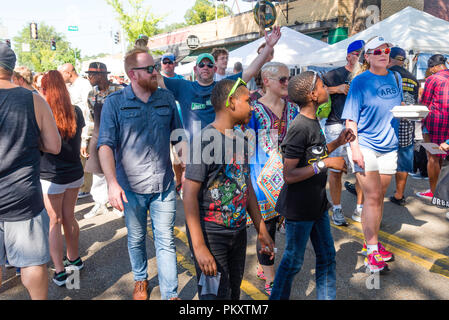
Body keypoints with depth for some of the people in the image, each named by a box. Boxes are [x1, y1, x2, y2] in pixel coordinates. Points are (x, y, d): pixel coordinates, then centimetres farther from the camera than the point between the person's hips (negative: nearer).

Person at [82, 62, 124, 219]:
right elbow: (90, 120, 15)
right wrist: (85, 141, 12)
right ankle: (100, 204, 26)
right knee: (97, 172, 10)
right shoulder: (91, 95, 9)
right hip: (97, 138, 5)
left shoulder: (119, 91, -9)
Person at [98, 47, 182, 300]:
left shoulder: (167, 98, 3)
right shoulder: (115, 102, -5)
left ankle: (171, 294, 18)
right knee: (136, 238, 17)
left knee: (166, 241, 5)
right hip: (131, 186, -1)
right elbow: (106, 145, -11)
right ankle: (141, 280, 41)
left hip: (164, 185, 1)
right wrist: (112, 183, -22)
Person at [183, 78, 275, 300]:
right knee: (215, 294, 0)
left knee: (234, 291, 19)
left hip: (238, 230, 8)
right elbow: (190, 195, -20)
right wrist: (199, 247, -22)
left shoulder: (239, 140, 7)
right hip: (211, 232, -7)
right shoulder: (206, 140, -17)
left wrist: (261, 230, 15)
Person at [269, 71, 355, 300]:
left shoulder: (313, 122, 6)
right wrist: (326, 164, -23)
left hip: (317, 204, 9)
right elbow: (289, 175, -25)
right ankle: (277, 297, 29)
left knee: (327, 257, 18)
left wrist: (337, 143, 6)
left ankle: (327, 297, 34)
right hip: (299, 208, -9)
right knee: (293, 260, 8)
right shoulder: (299, 128, -23)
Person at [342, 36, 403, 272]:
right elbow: (351, 118, -9)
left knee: (379, 196, 11)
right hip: (365, 145, -5)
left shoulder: (395, 78, 11)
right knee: (372, 196, -7)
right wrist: (354, 147, -17)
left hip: (389, 146, 5)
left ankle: (371, 242, 25)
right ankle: (372, 250, 3)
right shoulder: (360, 81, -5)